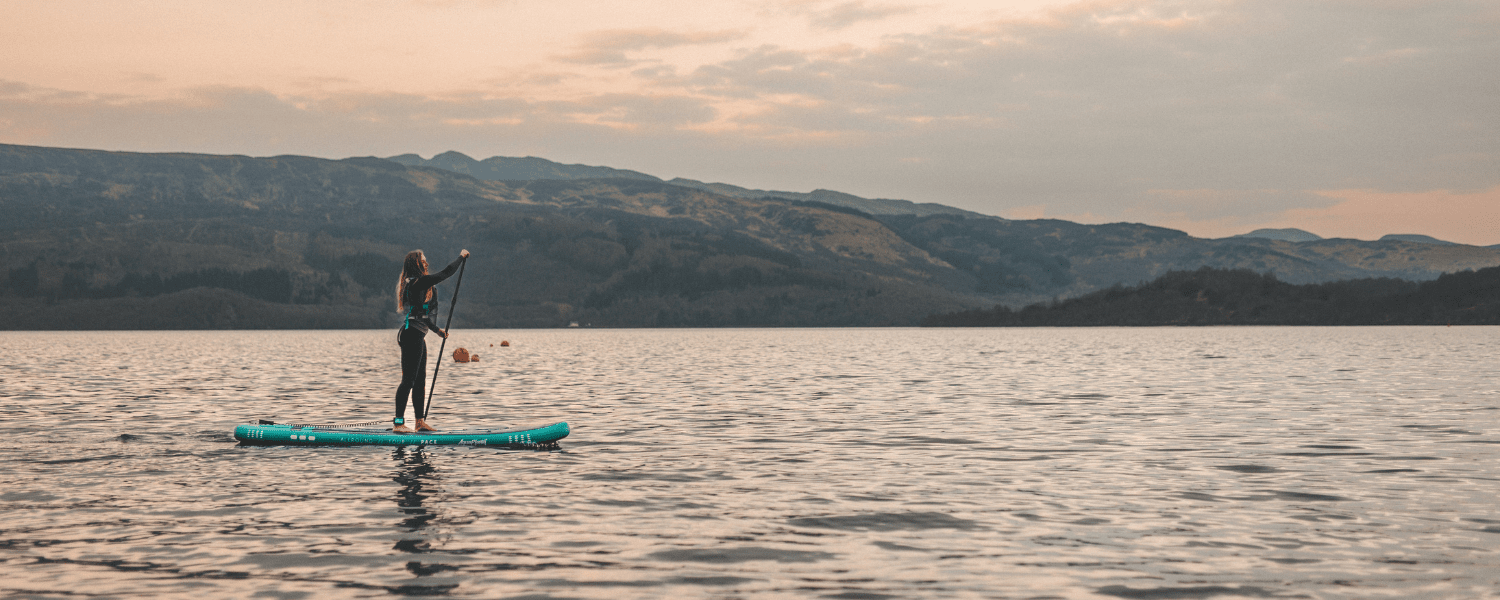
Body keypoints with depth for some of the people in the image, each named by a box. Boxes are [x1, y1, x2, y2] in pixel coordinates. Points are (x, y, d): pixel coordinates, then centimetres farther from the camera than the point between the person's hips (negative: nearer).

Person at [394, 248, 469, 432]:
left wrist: (437, 330, 29)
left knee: (420, 380, 13)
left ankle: (420, 421, 17)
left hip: (417, 337, 10)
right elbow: (447, 273, -10)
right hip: (412, 336, -10)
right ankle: (398, 422, -7)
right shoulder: (419, 282, -14)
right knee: (409, 379, -8)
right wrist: (461, 257, 4)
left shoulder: (412, 284, 17)